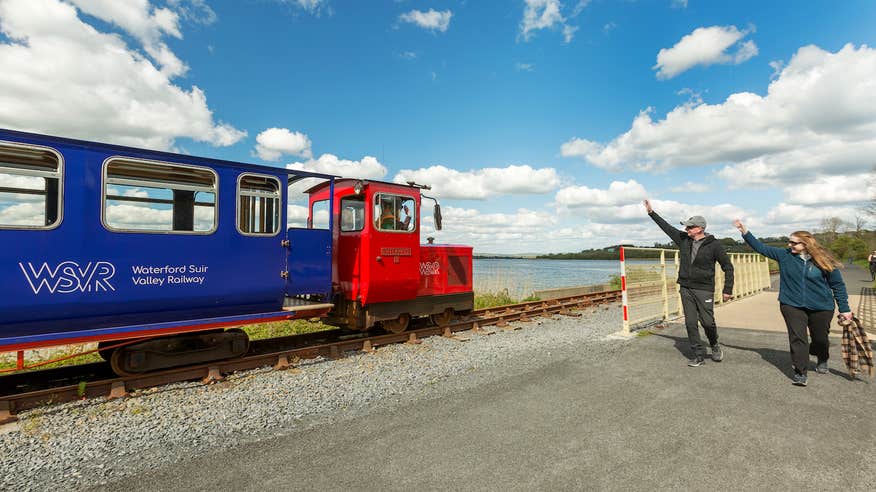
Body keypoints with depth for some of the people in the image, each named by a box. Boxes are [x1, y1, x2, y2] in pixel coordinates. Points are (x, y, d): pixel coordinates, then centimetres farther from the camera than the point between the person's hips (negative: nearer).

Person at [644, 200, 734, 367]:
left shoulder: (713, 245, -6)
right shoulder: (683, 239, 5)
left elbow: (728, 267, -1)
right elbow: (667, 226, 15)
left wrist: (727, 289, -4)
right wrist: (651, 212, 16)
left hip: (704, 290, -4)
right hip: (685, 288, 4)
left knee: (707, 322, -2)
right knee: (690, 323, 4)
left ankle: (715, 345, 29)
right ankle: (698, 355, 14)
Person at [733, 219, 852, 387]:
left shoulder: (823, 261, -8)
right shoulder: (784, 255, -4)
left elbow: (838, 285, -1)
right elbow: (761, 248, -1)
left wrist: (844, 308, 0)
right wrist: (745, 231, -9)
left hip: (821, 307, 0)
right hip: (792, 306, 0)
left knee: (820, 338, 16)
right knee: (797, 338, -6)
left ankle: (822, 361, 46)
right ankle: (800, 373, 2)